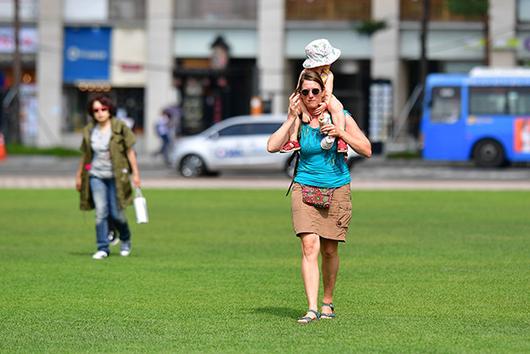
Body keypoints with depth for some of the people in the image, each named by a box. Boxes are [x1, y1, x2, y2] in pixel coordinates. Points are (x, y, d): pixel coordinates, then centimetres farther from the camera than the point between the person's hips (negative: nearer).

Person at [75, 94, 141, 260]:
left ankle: (125, 240, 27)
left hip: (116, 176, -2)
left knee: (116, 213, -1)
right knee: (101, 212, -6)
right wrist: (79, 176, 18)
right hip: (96, 176, 2)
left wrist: (135, 173, -5)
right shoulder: (89, 130, 7)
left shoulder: (120, 127, -3)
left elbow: (129, 151, -1)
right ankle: (102, 248, 1)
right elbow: (85, 155, 16)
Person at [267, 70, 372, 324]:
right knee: (309, 246, -16)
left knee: (329, 250, 7)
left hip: (337, 189, 1)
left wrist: (341, 133, -19)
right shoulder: (298, 121, 0)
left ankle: (328, 301, 28)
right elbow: (272, 146, -13)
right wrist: (291, 118, -14)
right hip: (305, 188, 0)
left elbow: (367, 150, -6)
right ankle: (312, 308, -22)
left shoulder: (340, 117, -2)